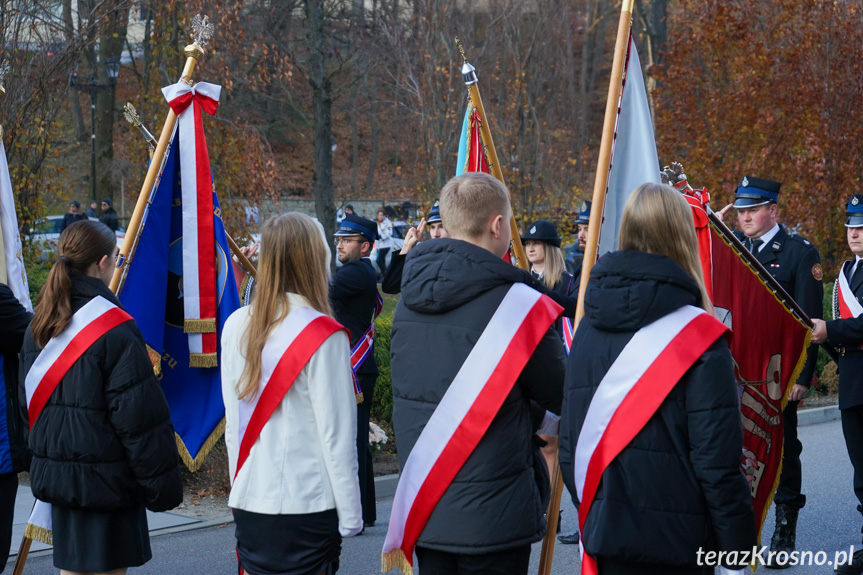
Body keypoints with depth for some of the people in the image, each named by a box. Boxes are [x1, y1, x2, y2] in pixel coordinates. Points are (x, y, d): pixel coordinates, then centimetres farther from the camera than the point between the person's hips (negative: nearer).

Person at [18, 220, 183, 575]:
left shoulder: (38, 327, 7)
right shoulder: (115, 331, -16)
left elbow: (28, 403, 15)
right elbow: (141, 417, -17)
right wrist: (163, 485, -10)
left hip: (54, 475, 7)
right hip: (105, 479, -7)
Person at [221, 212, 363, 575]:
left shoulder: (236, 327, 2)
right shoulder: (321, 336, -14)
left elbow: (232, 424, 9)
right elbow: (336, 433, -11)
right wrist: (350, 516, -4)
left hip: (249, 504, 5)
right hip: (307, 506, -5)